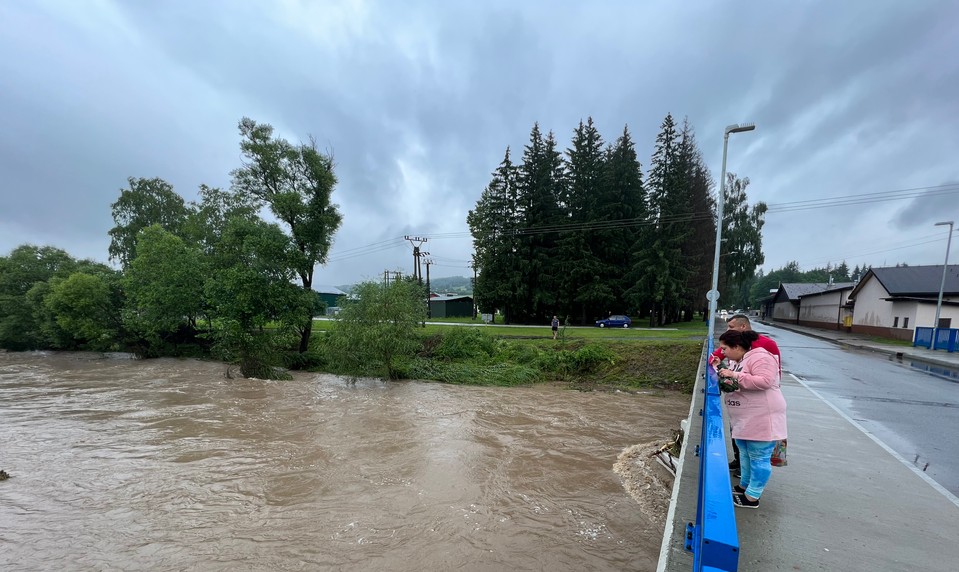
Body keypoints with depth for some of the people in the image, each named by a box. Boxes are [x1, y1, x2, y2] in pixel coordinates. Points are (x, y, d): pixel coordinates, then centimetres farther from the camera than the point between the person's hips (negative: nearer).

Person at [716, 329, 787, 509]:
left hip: (762, 419, -10)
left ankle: (752, 497, 10)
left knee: (759, 458, 1)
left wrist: (735, 375, -27)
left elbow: (764, 381, -28)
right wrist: (726, 376, 3)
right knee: (745, 454, 21)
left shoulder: (760, 358, -17)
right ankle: (744, 486, 35)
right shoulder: (740, 360, 13)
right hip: (745, 419, 10)